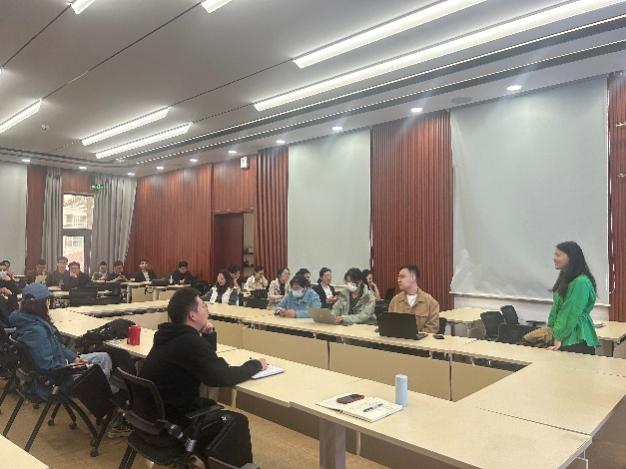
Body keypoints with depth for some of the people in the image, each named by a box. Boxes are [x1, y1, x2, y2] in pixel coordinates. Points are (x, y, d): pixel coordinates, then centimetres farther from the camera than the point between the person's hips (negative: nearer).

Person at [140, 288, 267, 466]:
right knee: (238, 422, 2)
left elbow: (208, 361, 14)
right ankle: (239, 464, 23)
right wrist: (255, 364, -11)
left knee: (210, 406, 28)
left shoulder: (172, 334, 3)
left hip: (155, 413, 10)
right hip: (169, 422, -9)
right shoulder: (189, 342, -28)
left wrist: (209, 335, -2)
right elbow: (222, 376, -27)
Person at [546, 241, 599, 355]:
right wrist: (551, 327, 9)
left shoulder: (581, 282, -18)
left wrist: (559, 338, -19)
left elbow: (572, 313, -20)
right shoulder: (565, 278, 11)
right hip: (565, 337, 8)